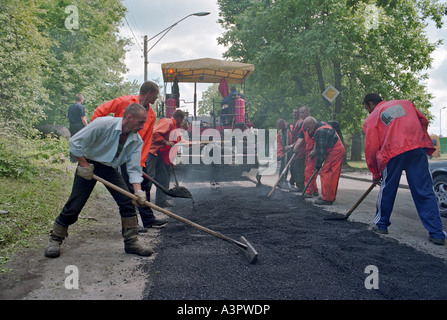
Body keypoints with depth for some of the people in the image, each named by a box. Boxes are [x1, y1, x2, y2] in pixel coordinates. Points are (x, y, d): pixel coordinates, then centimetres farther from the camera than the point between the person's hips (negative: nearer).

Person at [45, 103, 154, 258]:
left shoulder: (137, 141, -10)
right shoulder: (103, 124, -25)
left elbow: (134, 169, -10)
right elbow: (75, 142, -21)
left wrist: (138, 191, -23)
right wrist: (84, 165, -18)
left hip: (110, 169, 4)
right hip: (88, 165, -4)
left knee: (128, 202, -8)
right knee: (74, 205, -4)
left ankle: (131, 242, 4)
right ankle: (55, 239, 17)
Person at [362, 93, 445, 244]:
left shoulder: (371, 118, 13)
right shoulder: (405, 103, 23)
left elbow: (371, 148, 9)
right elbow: (423, 120, 22)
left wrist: (375, 174, 17)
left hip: (392, 153, -2)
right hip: (418, 149, 3)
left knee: (387, 190, 14)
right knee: (425, 191, 4)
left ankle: (381, 224, 26)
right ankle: (436, 233, 4)